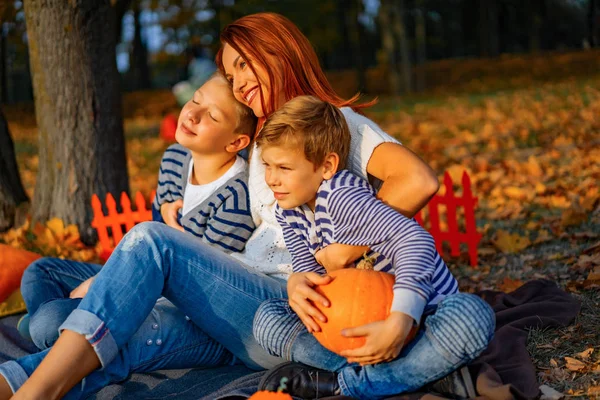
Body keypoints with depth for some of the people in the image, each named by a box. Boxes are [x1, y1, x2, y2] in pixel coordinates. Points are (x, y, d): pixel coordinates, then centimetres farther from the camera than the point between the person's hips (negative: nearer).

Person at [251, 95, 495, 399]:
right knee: (267, 316, -5)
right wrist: (297, 284, -24)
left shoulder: (340, 196, -27)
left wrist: (398, 324, -46)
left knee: (472, 314, -40)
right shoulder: (288, 211, -1)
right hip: (361, 320, 7)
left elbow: (415, 240, -38)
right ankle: (357, 369, -22)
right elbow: (308, 267, 3)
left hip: (418, 316, -7)